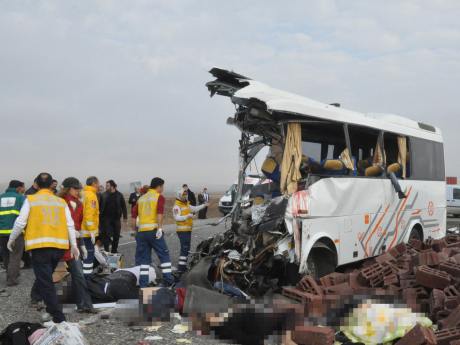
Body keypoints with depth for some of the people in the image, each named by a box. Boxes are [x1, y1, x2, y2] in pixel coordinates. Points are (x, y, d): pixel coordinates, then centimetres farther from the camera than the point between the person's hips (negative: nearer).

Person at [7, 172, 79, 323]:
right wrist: (73, 245, 10)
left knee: (46, 283, -2)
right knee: (46, 277, 25)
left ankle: (59, 318, -7)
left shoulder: (30, 200, 4)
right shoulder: (61, 201, 12)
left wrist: (11, 240, 14)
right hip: (59, 246, 4)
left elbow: (20, 222, 0)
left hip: (40, 246, -3)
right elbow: (70, 225, 7)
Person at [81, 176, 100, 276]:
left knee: (85, 253, 16)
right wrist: (92, 231, -20)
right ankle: (87, 276, -3)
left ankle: (84, 275, 22)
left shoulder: (83, 194, 15)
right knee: (89, 253, -5)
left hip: (82, 230, 9)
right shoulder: (91, 195, -13)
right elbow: (89, 214, -21)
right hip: (88, 231, -9)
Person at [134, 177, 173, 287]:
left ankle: (143, 283, 7)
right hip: (154, 230, -5)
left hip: (141, 231, 5)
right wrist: (160, 228, -19)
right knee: (164, 255, 5)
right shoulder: (159, 197, 1)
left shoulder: (141, 198, 17)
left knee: (143, 258, 9)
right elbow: (160, 213, -15)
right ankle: (168, 280, 3)